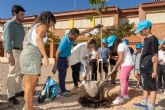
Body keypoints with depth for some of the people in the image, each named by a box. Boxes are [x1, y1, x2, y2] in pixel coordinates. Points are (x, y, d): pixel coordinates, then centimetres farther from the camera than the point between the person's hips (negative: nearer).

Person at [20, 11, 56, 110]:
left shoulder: (35, 26, 26)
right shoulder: (43, 26, -1)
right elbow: (39, 39, -22)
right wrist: (45, 56, -26)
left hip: (27, 55, 9)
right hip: (32, 56, -9)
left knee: (34, 81, 15)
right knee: (31, 84, -4)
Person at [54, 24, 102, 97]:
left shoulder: (72, 36, -10)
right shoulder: (64, 41, -31)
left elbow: (85, 32, -3)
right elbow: (57, 54, -26)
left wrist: (95, 27, -3)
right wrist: (55, 66, -24)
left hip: (65, 58, 8)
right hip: (60, 58, -8)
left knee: (64, 74, 11)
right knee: (62, 74, -6)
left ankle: (63, 89, 19)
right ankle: (62, 91, 2)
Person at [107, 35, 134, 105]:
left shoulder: (121, 46, -14)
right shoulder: (120, 45, 17)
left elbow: (121, 59, -18)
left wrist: (115, 67, -8)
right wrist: (118, 65, 2)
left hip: (127, 65, -10)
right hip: (126, 65, 10)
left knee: (122, 80, -6)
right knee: (124, 80, 17)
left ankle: (121, 97, 1)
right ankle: (126, 95, 29)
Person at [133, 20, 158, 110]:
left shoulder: (153, 39, -14)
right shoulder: (146, 39, 12)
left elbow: (155, 57, -17)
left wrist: (155, 71, -18)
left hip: (149, 69, -9)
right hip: (144, 68, 10)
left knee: (152, 87, 2)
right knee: (145, 86, 18)